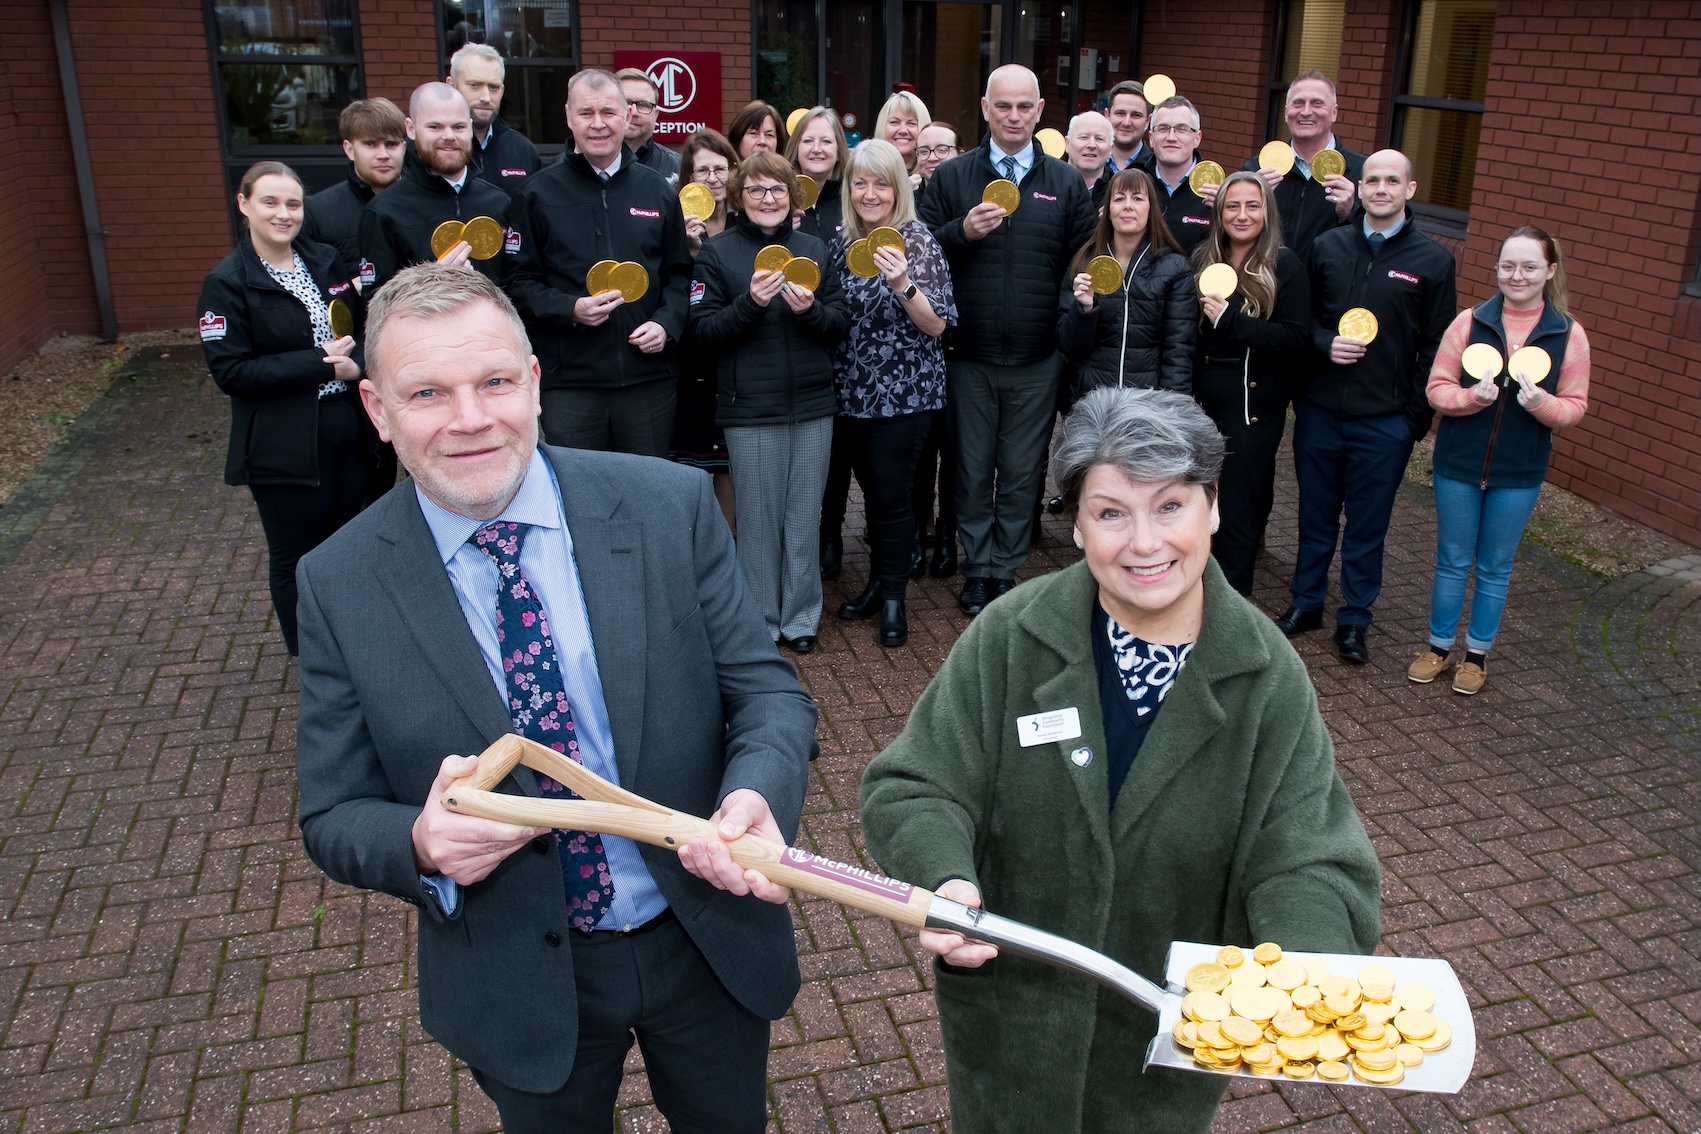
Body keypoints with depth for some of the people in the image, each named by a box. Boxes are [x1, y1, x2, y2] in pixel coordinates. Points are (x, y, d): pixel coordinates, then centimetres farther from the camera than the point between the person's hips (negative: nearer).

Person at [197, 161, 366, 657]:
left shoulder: (326, 261, 8)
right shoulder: (227, 283, -8)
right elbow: (230, 371, -14)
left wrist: (355, 362, -12)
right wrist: (319, 362, -18)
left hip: (347, 430, 5)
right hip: (284, 447, -5)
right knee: (296, 559, 10)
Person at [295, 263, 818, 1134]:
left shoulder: (670, 505, -14)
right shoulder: (338, 585, -13)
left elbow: (766, 689, -10)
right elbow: (334, 818, -7)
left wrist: (757, 796, -32)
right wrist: (423, 846, -30)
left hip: (713, 944, 1)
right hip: (521, 986, 0)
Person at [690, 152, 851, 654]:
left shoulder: (814, 249, 11)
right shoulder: (717, 253, 2)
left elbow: (842, 323, 8)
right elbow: (703, 330, -5)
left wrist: (811, 310, -12)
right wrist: (750, 303, -19)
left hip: (813, 405, 3)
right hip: (750, 408, -3)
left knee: (805, 515, 9)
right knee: (758, 517, 3)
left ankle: (800, 617, 21)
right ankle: (761, 620, 16)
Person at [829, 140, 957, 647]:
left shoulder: (916, 240, -8)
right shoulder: (843, 243, 8)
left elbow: (937, 324, -14)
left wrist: (903, 284, -28)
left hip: (905, 391, -5)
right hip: (853, 390, 5)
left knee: (891, 493, -5)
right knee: (872, 489, 12)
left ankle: (893, 596, 10)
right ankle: (878, 583, 26)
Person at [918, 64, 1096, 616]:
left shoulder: (1066, 183, 7)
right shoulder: (951, 177, 3)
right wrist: (962, 233, -18)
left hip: (1036, 362, 1)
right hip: (969, 357, 0)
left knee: (1022, 473, 7)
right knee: (973, 470, 9)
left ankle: (1006, 572, 20)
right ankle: (977, 571, 22)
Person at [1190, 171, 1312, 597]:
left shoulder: (1285, 266, -7)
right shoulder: (1203, 259, 7)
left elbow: (1297, 339, -14)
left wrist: (1231, 320, -20)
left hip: (1255, 406, -5)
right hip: (1205, 401, 5)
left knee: (1237, 511, 2)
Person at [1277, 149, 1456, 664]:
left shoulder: (1433, 260, -2)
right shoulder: (1328, 246, 4)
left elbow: (1434, 348, -1)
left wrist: (1417, 416, -6)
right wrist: (1325, 343, -10)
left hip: (1385, 422, -2)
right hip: (1319, 410, 2)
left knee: (1367, 526, 8)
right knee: (1315, 516, 14)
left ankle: (1354, 619, 22)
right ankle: (1305, 602, 30)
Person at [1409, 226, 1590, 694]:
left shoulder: (1568, 333, -4)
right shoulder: (1470, 320, -5)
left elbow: (1576, 406, -1)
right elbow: (1437, 387, -4)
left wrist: (1542, 403, -22)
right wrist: (1471, 396, -23)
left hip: (1519, 474, 0)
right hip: (1458, 464, 0)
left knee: (1495, 567, 13)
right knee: (1452, 561, 12)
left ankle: (1477, 654, 27)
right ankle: (1439, 646, 27)